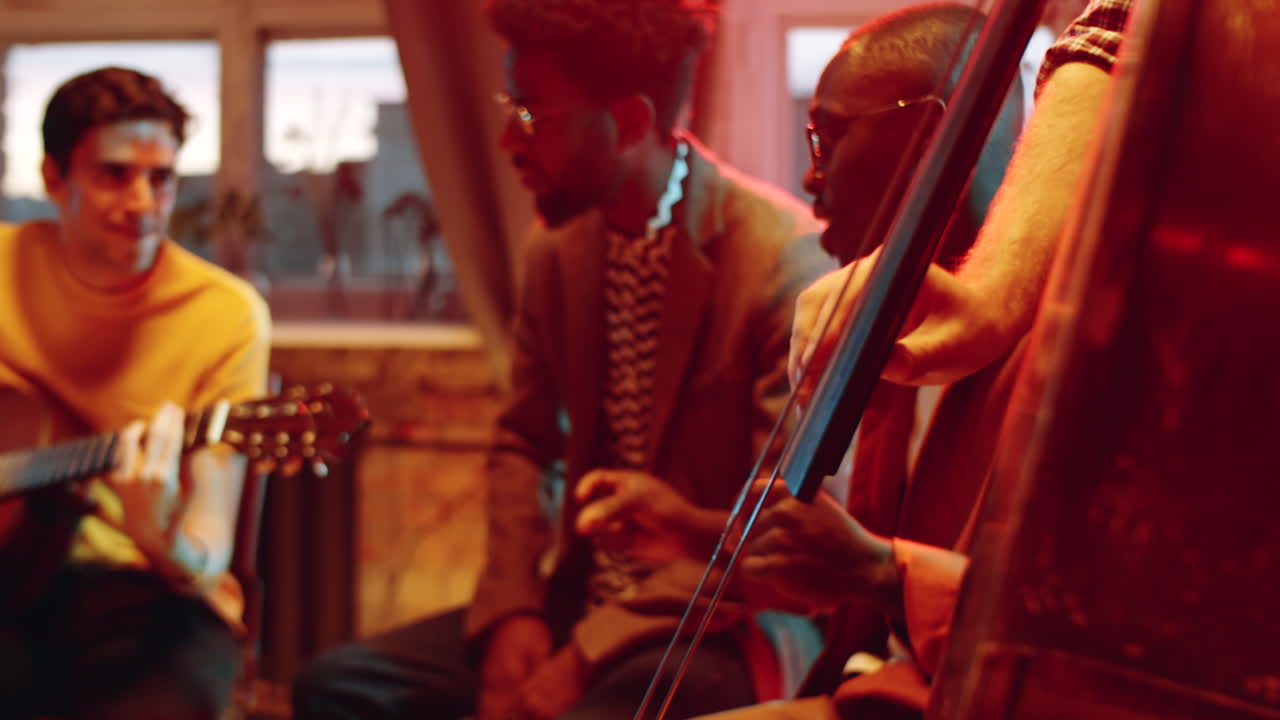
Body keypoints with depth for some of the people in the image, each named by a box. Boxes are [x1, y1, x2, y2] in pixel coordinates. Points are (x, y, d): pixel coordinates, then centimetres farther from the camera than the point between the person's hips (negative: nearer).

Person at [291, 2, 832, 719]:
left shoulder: (786, 257, -16)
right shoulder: (557, 249, 6)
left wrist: (589, 653, -20)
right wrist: (511, 613, -2)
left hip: (721, 630, -7)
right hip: (578, 599, 7)